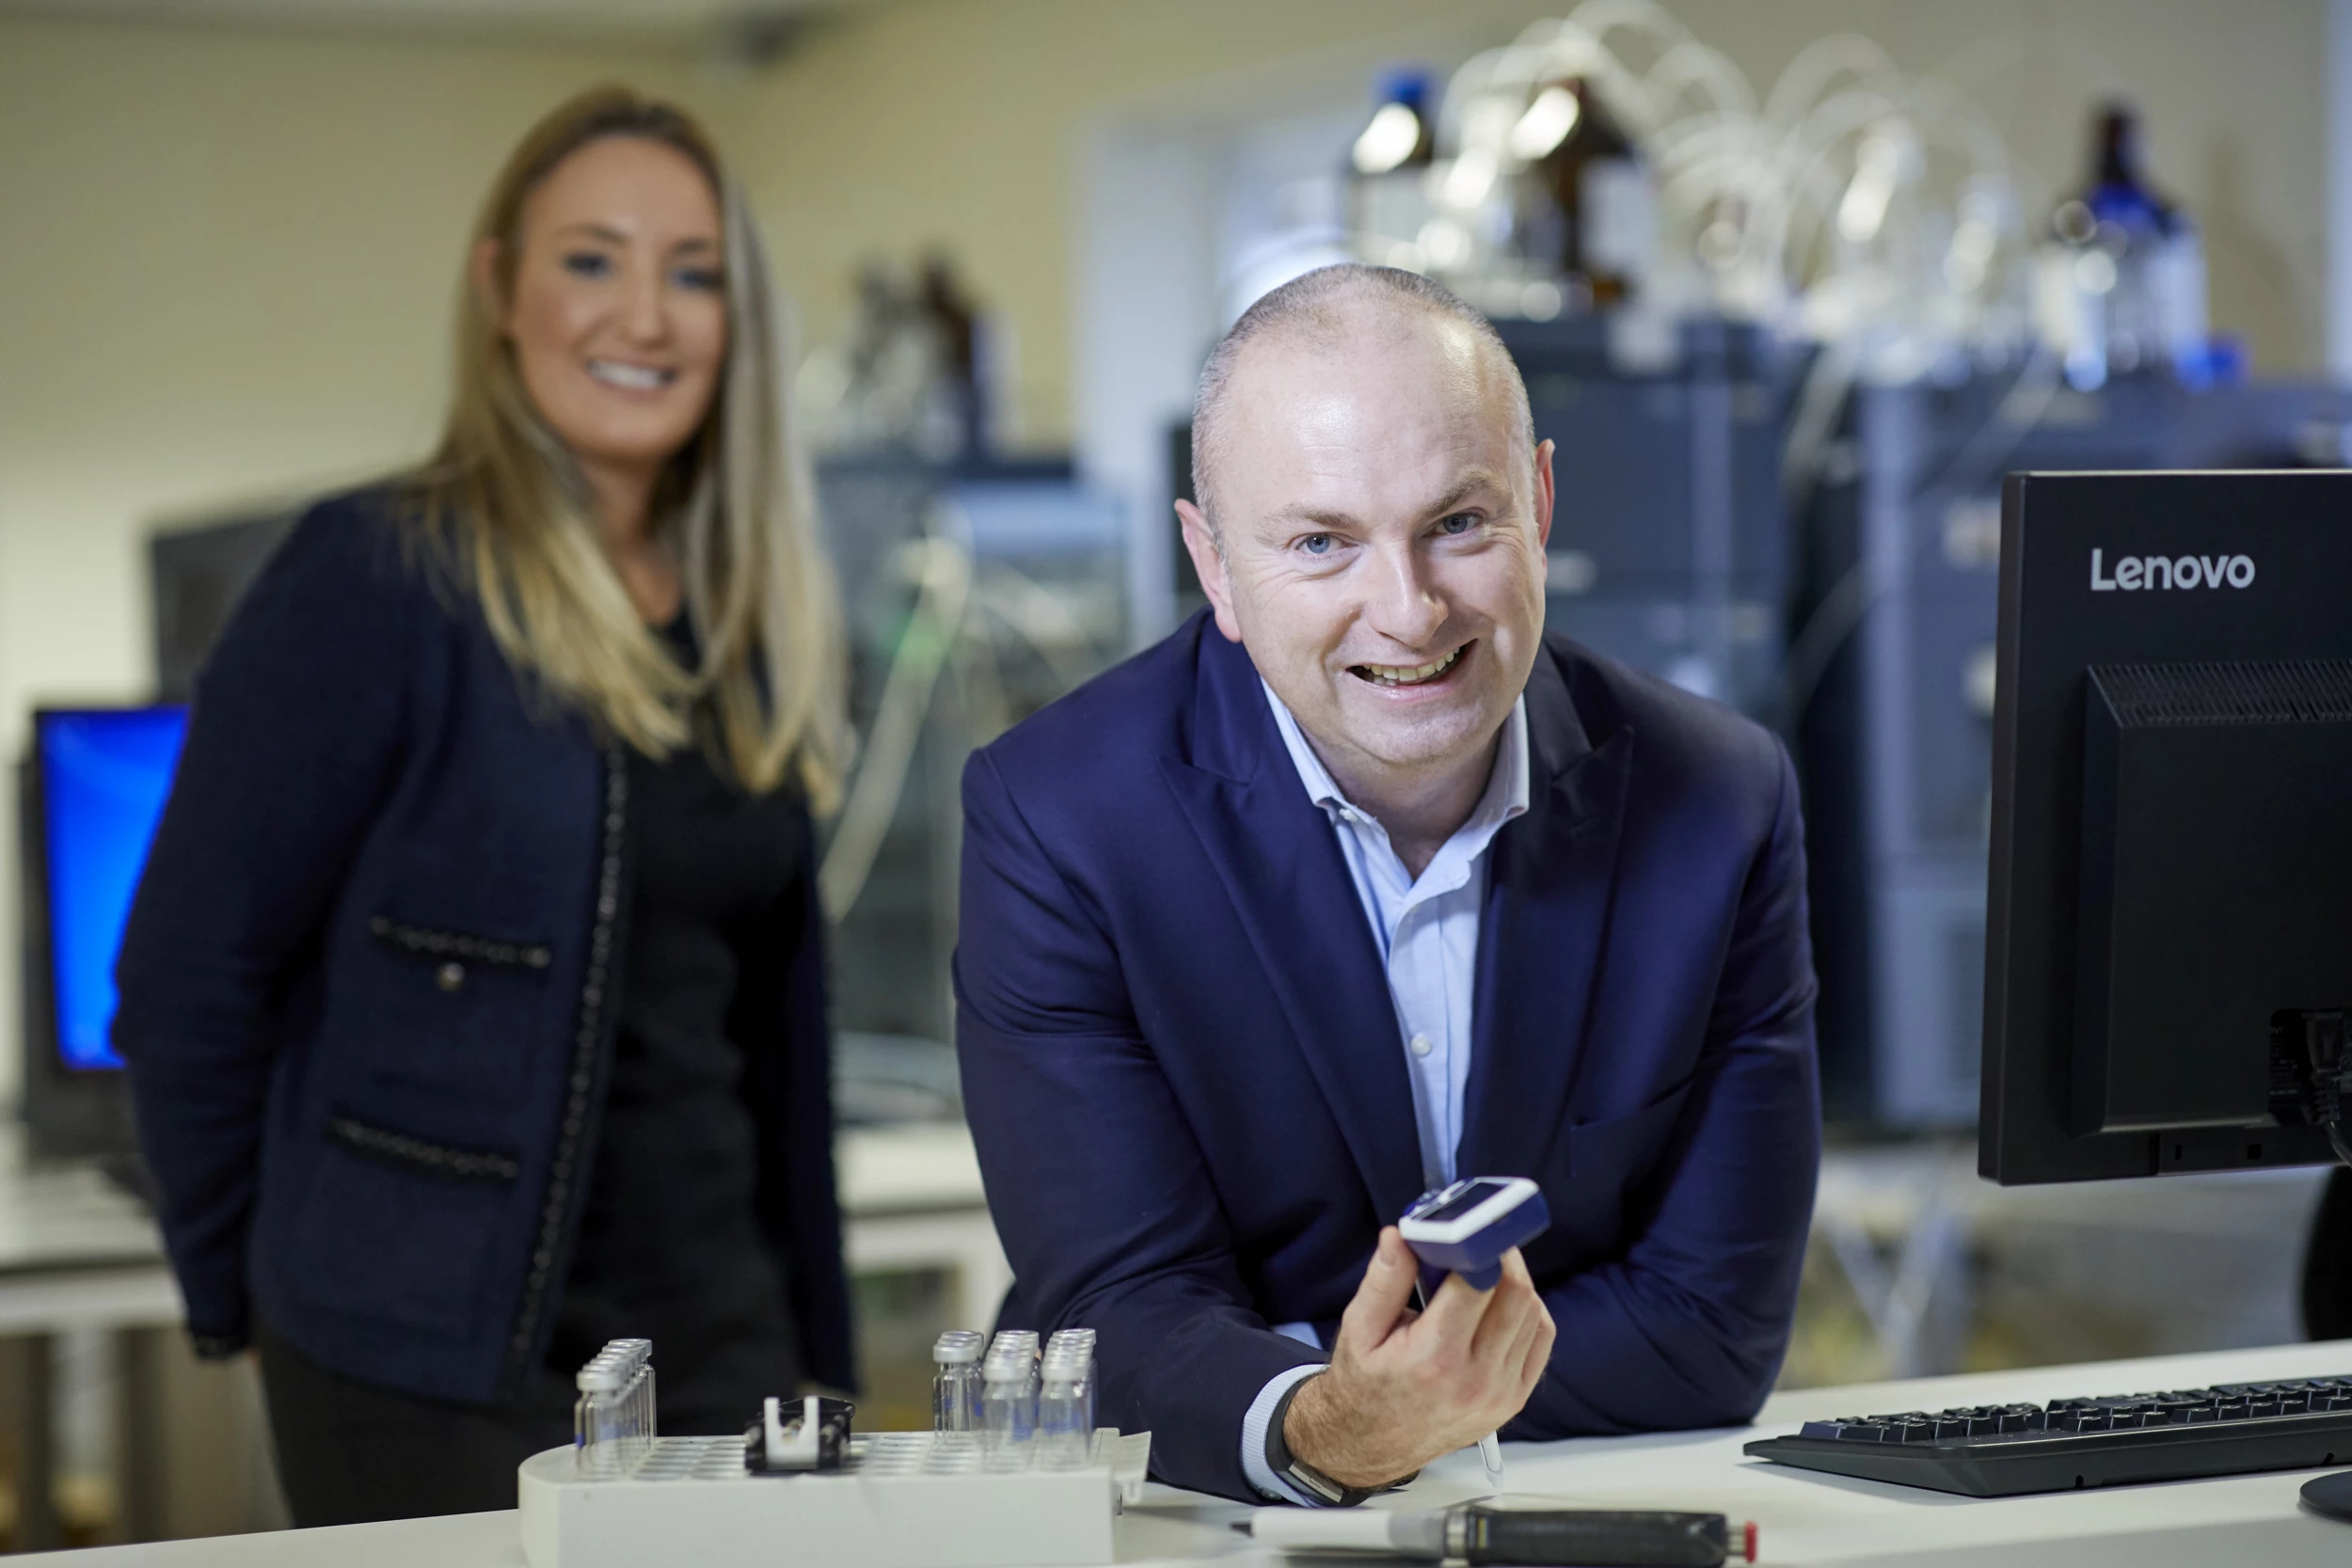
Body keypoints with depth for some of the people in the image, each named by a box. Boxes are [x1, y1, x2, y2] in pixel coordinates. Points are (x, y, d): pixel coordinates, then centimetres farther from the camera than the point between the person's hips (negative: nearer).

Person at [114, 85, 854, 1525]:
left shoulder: (749, 623, 10)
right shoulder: (374, 583, -10)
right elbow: (191, 964, -7)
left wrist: (811, 1337, 15)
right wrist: (245, 1295, 0)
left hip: (719, 1346, 6)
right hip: (436, 1377, -6)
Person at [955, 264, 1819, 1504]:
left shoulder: (1721, 805, -5)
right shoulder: (1055, 820, -10)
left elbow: (1715, 1324, -4)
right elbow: (1130, 1320, -14)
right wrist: (1319, 1429, -33)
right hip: (1188, 1533, -2)